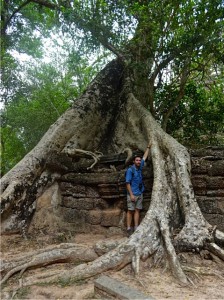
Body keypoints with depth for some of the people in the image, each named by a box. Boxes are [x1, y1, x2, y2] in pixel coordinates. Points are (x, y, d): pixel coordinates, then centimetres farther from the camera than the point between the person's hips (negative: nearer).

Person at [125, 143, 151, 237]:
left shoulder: (140, 167, 9)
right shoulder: (130, 170, -10)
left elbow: (145, 157, 23)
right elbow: (127, 183, -13)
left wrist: (148, 147, 29)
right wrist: (131, 194, -18)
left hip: (140, 194, 6)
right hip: (132, 194, -6)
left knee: (137, 210, 7)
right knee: (130, 211, -2)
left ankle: (136, 229, 11)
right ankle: (129, 229, 2)